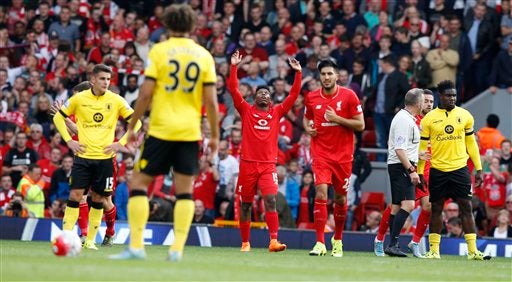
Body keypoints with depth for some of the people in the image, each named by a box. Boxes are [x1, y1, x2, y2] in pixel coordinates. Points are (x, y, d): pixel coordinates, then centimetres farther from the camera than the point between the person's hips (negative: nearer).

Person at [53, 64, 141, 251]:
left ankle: (90, 240, 13)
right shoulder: (79, 99, 0)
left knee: (98, 198, 4)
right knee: (75, 195, -9)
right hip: (83, 156, -1)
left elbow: (136, 122, 6)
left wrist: (121, 143, -2)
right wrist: (69, 140, 1)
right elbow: (58, 117, 11)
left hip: (105, 157, 1)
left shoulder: (116, 100, 0)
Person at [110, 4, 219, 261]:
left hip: (161, 129, -2)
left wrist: (132, 126, 3)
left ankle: (136, 245, -5)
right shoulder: (204, 56, 5)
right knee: (185, 190, 6)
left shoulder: (159, 51, -2)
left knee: (138, 183, 4)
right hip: (190, 132, 2)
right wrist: (214, 135, 11)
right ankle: (177, 248, -2)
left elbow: (145, 94, -6)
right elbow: (211, 101, 2)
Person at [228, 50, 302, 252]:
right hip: (248, 163, 0)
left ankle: (273, 241, -21)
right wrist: (234, 67, -8)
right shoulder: (246, 110, 7)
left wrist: (298, 73, 2)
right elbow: (233, 90, -1)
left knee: (271, 201, -14)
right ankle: (245, 242, 14)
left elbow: (293, 95, 9)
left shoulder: (276, 112, 11)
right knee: (246, 204, 5)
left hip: (268, 164, 0)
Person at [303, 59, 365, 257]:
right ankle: (320, 243, -17)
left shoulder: (348, 96, -5)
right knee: (321, 193, -16)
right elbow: (307, 118, 22)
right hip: (321, 154, 0)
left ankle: (337, 240, 31)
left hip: (343, 155, 0)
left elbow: (360, 125, -5)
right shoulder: (312, 98, 3)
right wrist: (308, 128, -1)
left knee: (340, 198, 9)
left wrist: (337, 118, -16)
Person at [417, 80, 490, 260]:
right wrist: (420, 172, 0)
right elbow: (422, 147, 4)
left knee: (466, 208, -2)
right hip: (437, 170, -1)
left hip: (460, 169, 1)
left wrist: (479, 169, 8)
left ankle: (473, 251, -3)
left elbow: (471, 143, 10)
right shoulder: (429, 119, 0)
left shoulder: (465, 116, 5)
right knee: (436, 209, 5)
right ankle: (434, 250, 11)